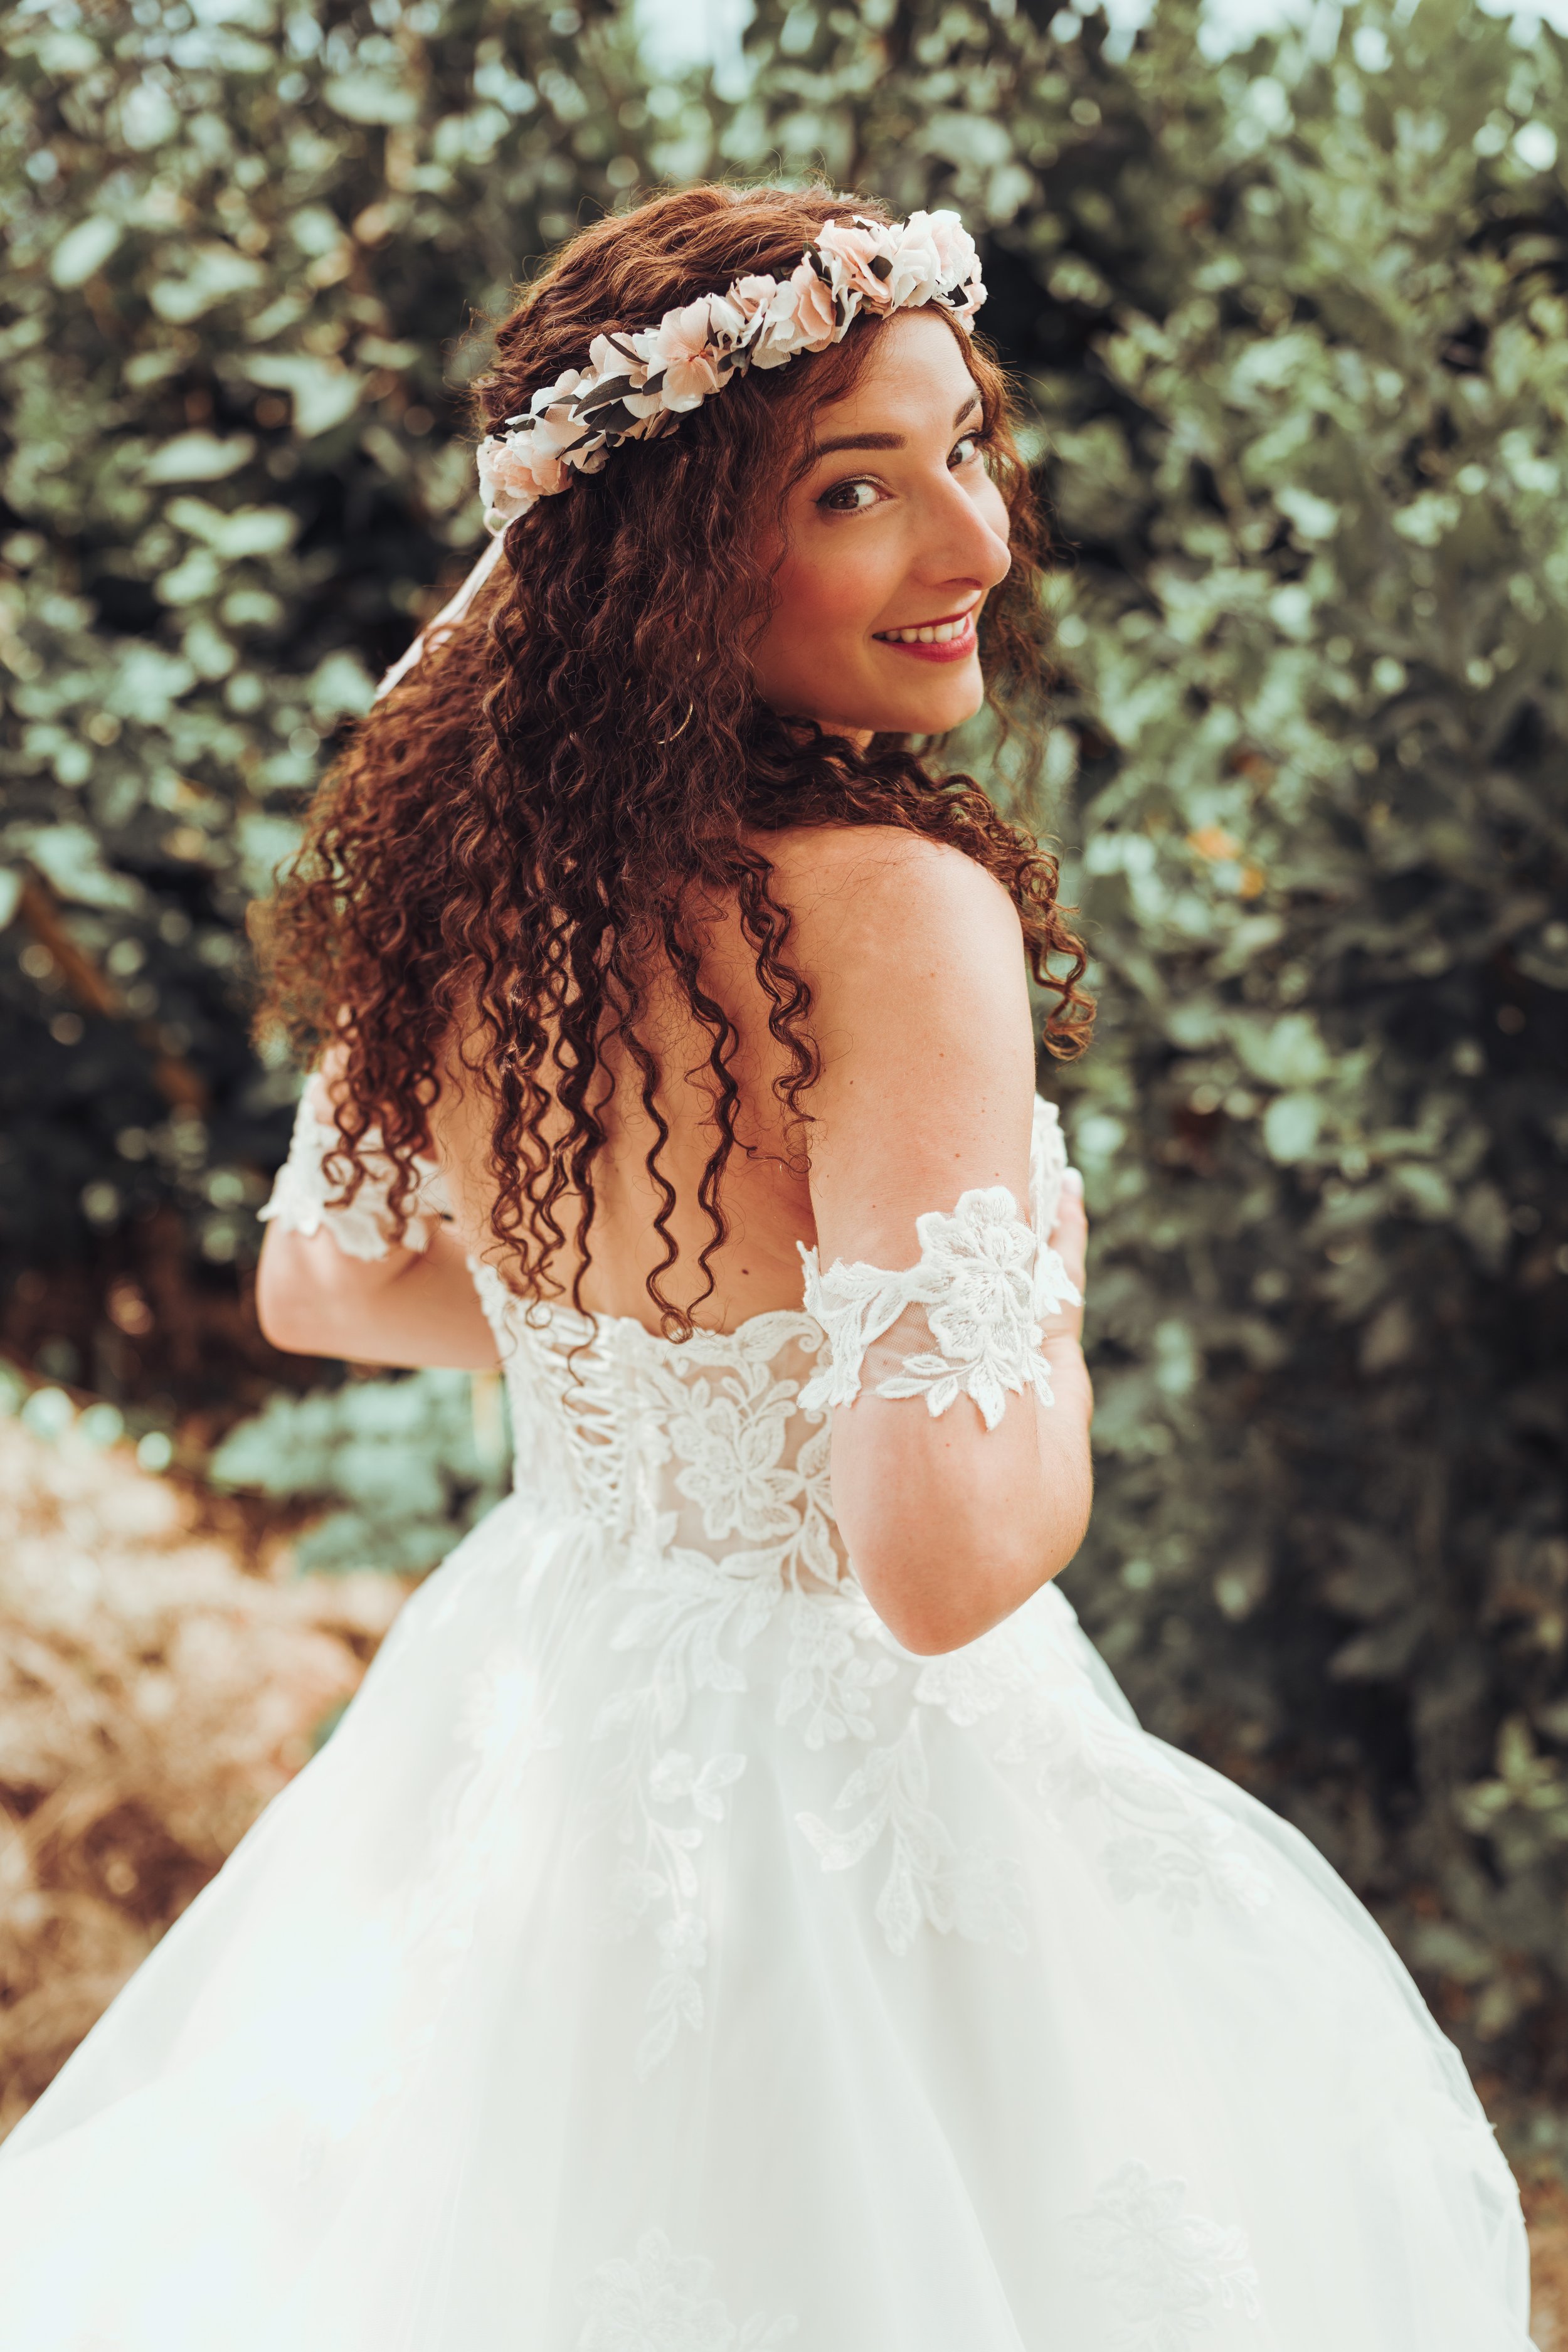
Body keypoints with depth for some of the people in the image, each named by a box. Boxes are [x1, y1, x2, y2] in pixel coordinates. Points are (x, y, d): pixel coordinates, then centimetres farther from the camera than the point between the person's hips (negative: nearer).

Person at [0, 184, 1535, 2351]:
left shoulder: (478, 866, -5)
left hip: (531, 1737, 7)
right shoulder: (896, 910, -28)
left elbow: (326, 1285, 12)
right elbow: (945, 1557, -31)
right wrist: (1052, 1330, -12)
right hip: (852, 1810, -7)